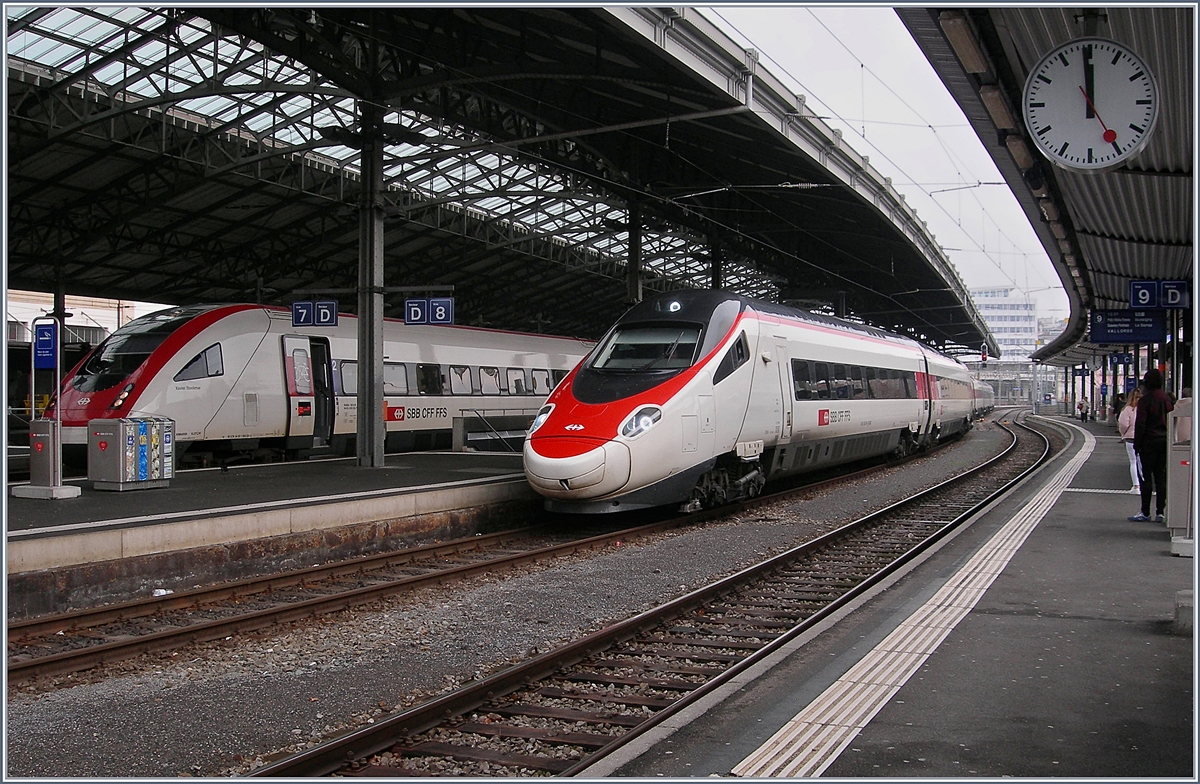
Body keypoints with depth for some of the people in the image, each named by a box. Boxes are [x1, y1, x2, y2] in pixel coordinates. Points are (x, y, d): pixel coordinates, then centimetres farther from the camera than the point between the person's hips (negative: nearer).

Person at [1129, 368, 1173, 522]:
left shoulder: (1145, 400, -11)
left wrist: (1137, 445, -9)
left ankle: (1145, 512, -1)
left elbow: (1140, 425, -14)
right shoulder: (1167, 399, 8)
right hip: (1164, 442, 6)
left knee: (1146, 477, -1)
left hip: (1149, 442, -6)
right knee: (1161, 477, 8)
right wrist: (1169, 440, 16)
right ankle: (1160, 512, 7)